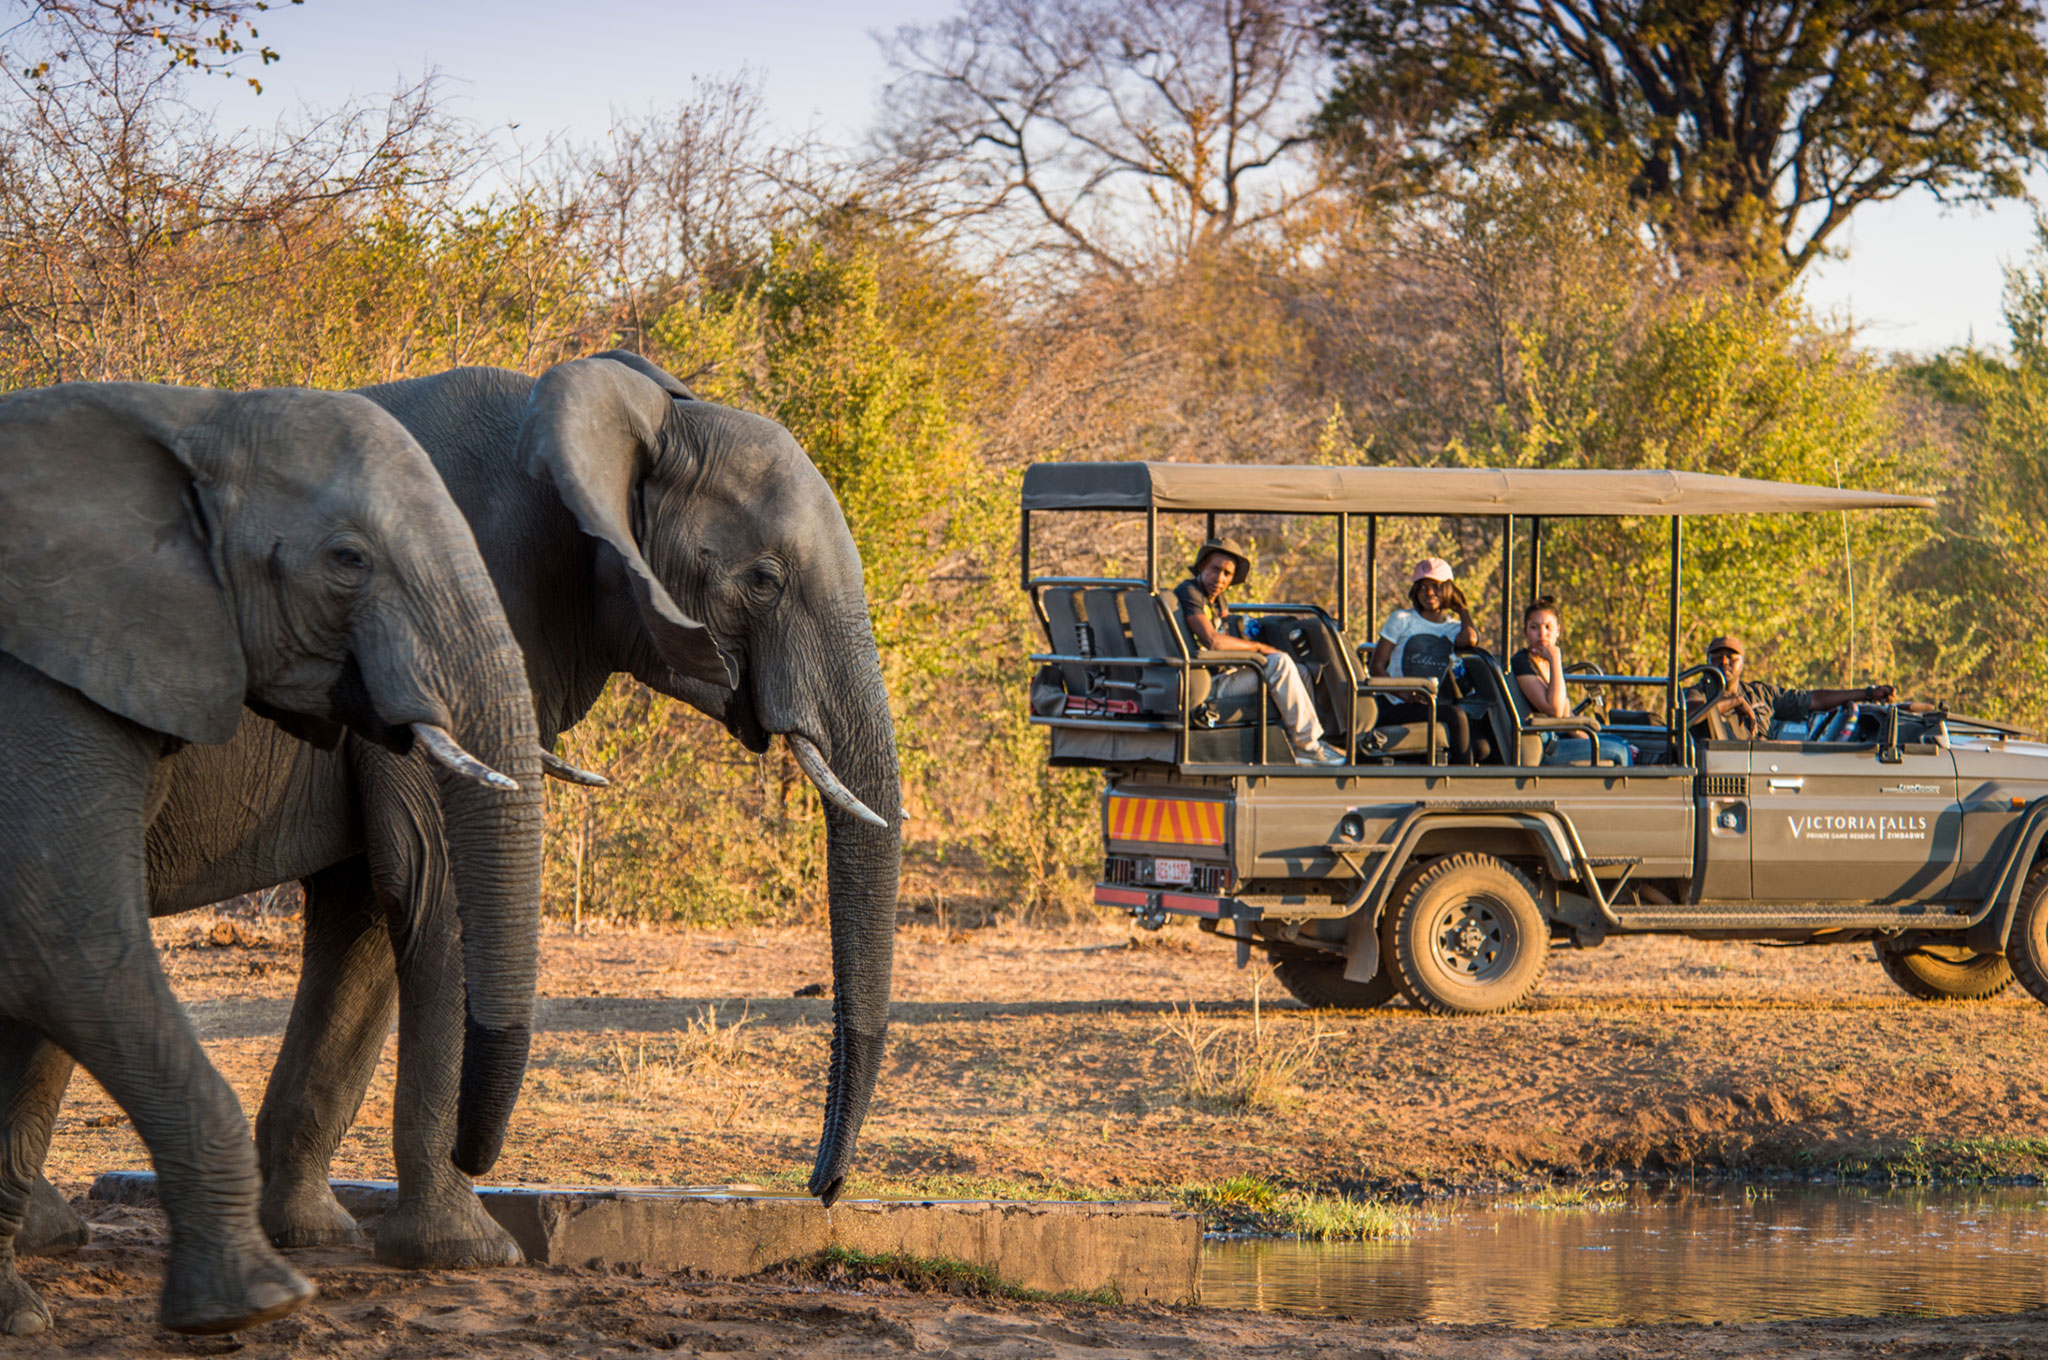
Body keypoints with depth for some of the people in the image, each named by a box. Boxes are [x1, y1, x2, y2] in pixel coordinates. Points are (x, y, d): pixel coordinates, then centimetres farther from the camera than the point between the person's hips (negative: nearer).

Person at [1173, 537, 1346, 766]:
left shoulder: (1217, 600, 20)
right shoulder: (1188, 592, -11)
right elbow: (1211, 640, -23)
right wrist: (1257, 647, -13)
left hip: (1224, 675, 10)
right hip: (1208, 684, -10)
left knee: (1299, 671, 9)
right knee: (1280, 664, -22)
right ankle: (1307, 745, -18)